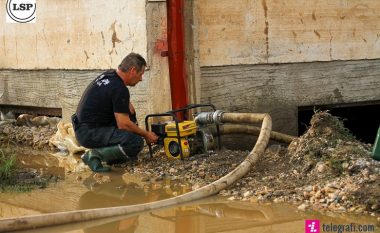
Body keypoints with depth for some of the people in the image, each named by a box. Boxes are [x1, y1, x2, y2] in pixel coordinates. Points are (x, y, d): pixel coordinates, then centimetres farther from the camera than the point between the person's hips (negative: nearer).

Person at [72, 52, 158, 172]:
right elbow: (123, 125, -17)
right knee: (136, 142, -23)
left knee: (129, 113, 20)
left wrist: (128, 105, 10)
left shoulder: (109, 75, 10)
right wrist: (146, 134, -3)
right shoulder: (120, 89, -19)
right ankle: (95, 155, -11)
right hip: (89, 133, -10)